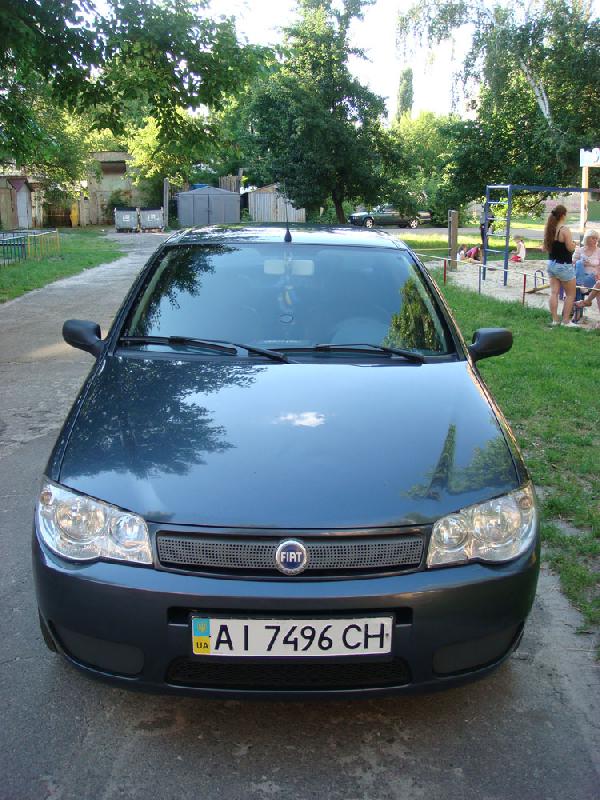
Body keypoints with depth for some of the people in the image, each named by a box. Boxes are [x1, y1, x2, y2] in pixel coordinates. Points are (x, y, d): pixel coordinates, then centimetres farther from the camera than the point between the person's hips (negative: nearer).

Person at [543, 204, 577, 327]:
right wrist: (574, 243, 2)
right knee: (570, 294, 6)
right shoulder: (564, 230, -18)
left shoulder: (549, 229, 4)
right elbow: (570, 248, -19)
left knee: (554, 292, 7)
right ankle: (566, 320, 6)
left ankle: (555, 320, 8)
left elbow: (545, 248, 10)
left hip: (551, 264, 7)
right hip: (564, 265, -7)